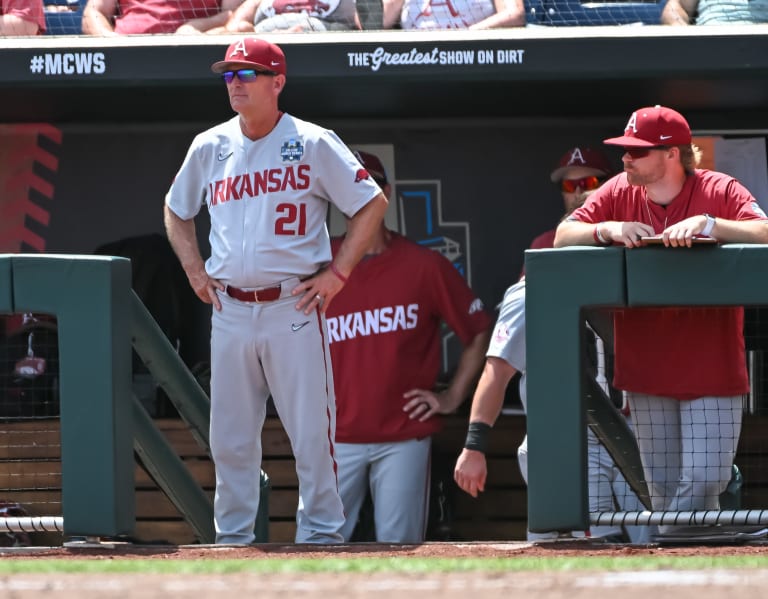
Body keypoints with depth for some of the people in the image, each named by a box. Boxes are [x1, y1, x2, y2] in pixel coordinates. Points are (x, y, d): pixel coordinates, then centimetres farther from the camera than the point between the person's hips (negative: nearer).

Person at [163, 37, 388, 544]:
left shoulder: (313, 144, -2)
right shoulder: (209, 147, 10)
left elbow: (373, 204, 1)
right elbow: (177, 210, 27)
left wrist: (337, 273, -4)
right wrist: (194, 269, 14)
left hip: (293, 308, -4)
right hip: (230, 309, 4)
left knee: (311, 430, -5)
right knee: (230, 435, 5)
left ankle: (321, 533, 2)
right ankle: (232, 536, 13)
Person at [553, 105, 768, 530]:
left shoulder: (720, 191, -6)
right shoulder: (619, 193, 6)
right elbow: (563, 236, 1)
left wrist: (707, 223, -32)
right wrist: (607, 229, -18)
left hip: (710, 368, -3)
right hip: (647, 370, 3)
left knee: (701, 482, -11)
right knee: (662, 486, 4)